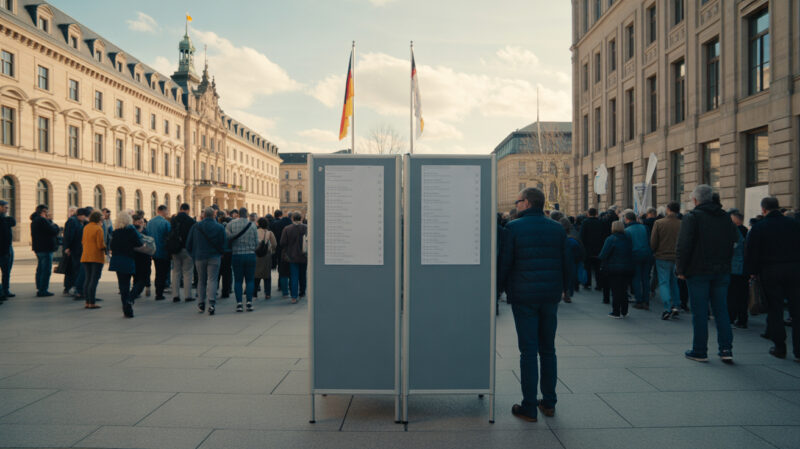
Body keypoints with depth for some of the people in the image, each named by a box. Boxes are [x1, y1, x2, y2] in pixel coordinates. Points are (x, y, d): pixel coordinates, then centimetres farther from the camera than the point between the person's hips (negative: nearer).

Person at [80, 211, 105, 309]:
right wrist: (105, 247, 5)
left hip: (85, 256, 7)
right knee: (94, 280, -4)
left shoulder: (86, 227, 8)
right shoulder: (98, 228, -13)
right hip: (97, 257, -7)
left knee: (87, 279, 12)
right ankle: (92, 303, -4)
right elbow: (101, 245, -15)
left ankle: (87, 302, 14)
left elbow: (82, 241, 16)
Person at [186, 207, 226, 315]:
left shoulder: (195, 227, -1)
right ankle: (211, 303, -17)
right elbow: (223, 244, 0)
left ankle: (201, 304, 20)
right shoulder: (220, 228, -2)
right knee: (212, 280, -2)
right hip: (214, 257, -1)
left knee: (201, 281, 15)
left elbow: (188, 244, 3)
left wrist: (193, 254, 17)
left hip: (199, 257, 1)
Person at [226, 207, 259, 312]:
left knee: (238, 280, 7)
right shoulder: (252, 225, -3)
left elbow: (226, 238, -8)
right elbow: (257, 242, 0)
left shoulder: (231, 224, -3)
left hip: (236, 255, 0)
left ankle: (239, 303, 3)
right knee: (249, 280, 7)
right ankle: (249, 303, 3)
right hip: (250, 255, 0)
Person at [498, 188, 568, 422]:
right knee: (548, 350, 14)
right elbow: (566, 264, 11)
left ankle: (529, 407, 5)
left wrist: (501, 288, 8)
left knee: (528, 351, 0)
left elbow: (504, 263, -7)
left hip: (524, 297, -4)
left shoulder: (513, 228, -8)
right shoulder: (557, 229, 6)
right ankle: (549, 402, 22)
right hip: (550, 297, 4)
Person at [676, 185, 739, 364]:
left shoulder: (691, 217, -9)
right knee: (721, 310, 11)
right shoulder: (725, 217, 9)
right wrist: (724, 263, 15)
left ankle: (700, 352, 7)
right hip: (722, 272, 5)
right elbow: (735, 241, 11)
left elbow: (683, 246, -14)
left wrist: (681, 270, -7)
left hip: (698, 272, -5)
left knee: (700, 312, 1)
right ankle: (726, 350, 8)